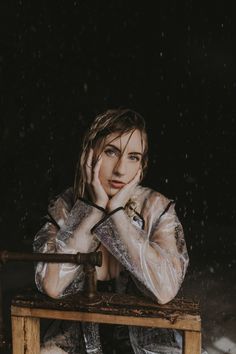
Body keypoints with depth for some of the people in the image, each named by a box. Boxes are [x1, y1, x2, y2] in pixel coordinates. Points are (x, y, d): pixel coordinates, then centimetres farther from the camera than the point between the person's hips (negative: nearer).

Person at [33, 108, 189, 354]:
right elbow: (52, 287, -21)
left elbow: (165, 290, -25)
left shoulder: (157, 208, -13)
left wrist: (116, 211, -25)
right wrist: (96, 208, -23)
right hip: (82, 330, 0)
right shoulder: (65, 206, -9)